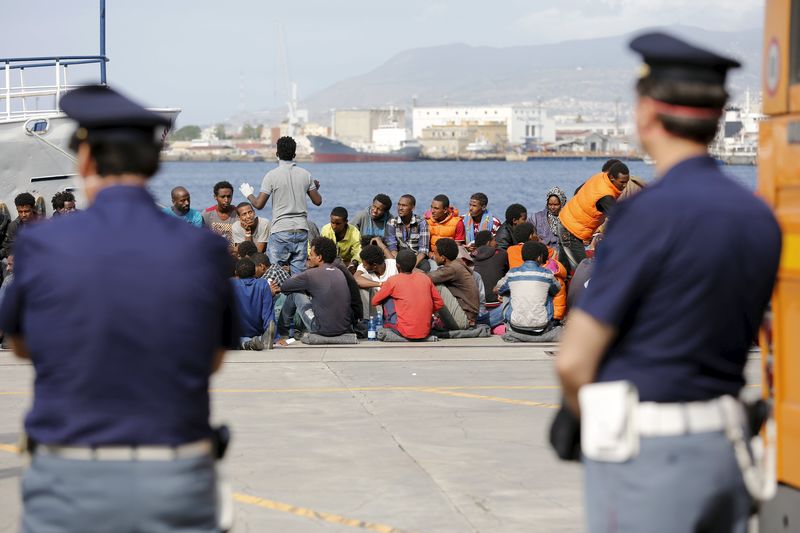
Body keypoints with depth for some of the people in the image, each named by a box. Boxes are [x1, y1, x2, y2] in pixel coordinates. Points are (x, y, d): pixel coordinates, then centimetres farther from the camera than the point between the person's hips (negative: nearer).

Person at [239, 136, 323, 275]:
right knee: (298, 273, 5)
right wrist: (316, 188, 34)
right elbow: (318, 201, 12)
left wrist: (248, 194, 14)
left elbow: (259, 204, -8)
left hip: (281, 231, -4)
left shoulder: (272, 175, -8)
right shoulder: (306, 175, 4)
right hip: (301, 231, 4)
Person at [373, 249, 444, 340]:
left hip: (406, 333, -5)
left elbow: (374, 302, 8)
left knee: (387, 299, 12)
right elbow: (439, 304, 10)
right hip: (425, 333, 5)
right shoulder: (425, 278, 5)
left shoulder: (393, 281, -5)